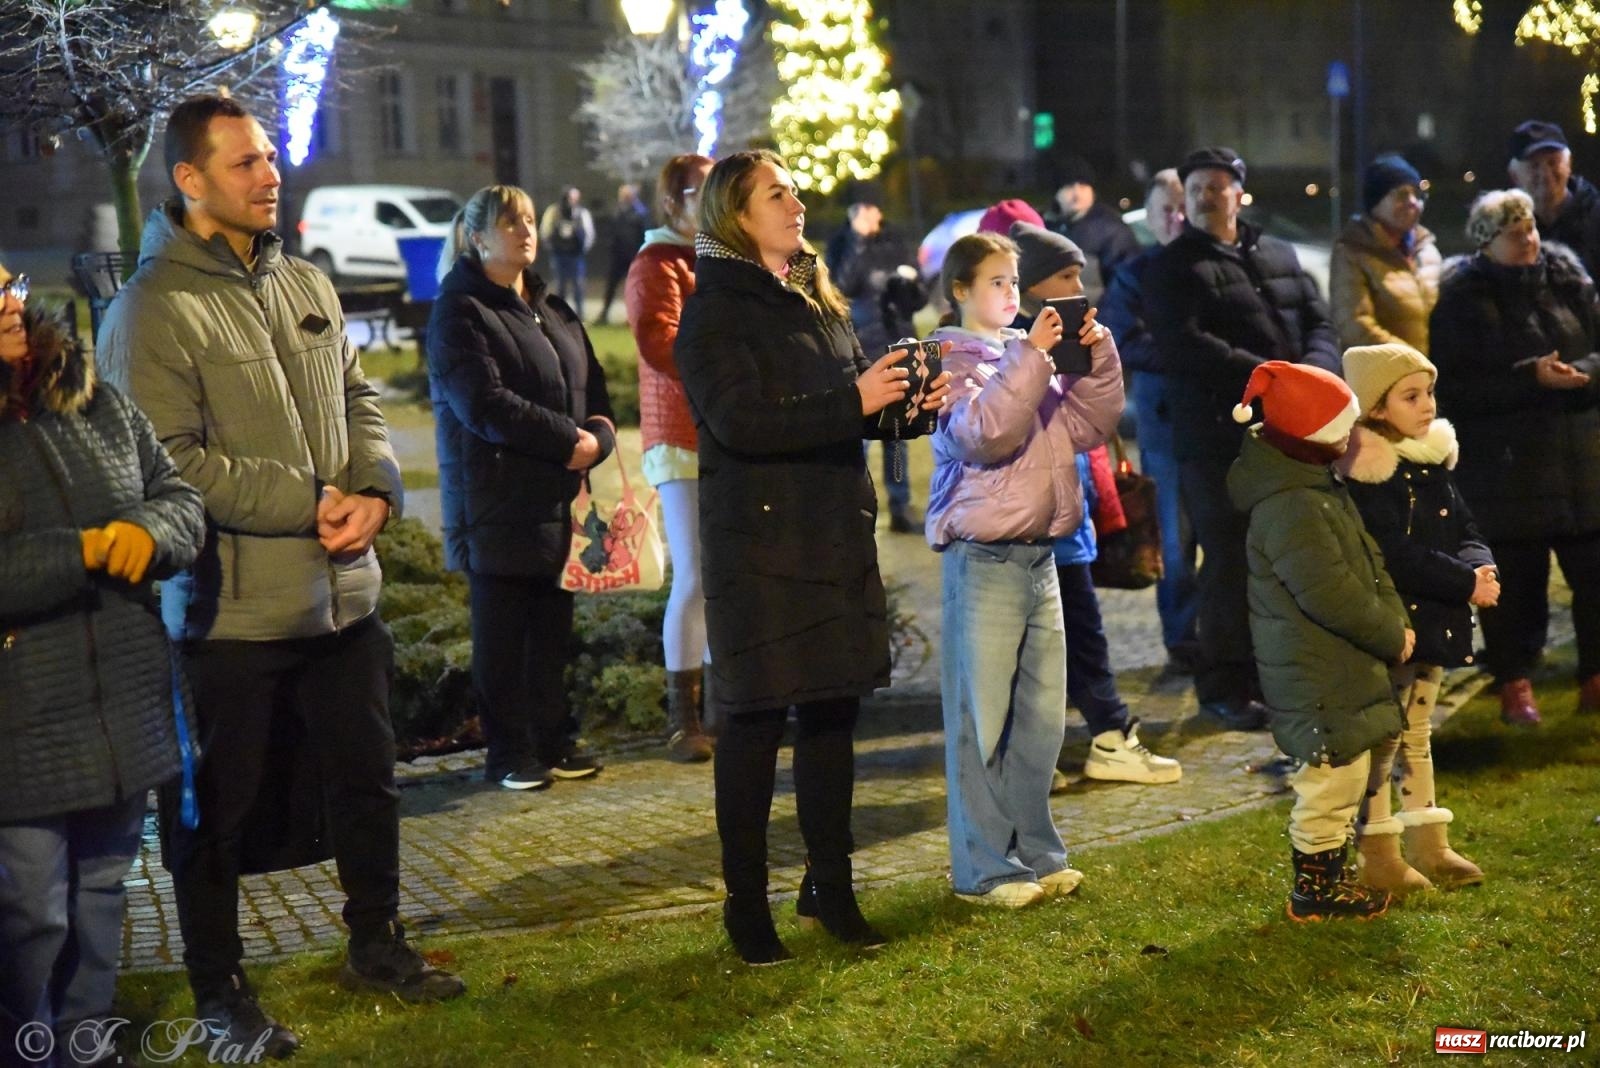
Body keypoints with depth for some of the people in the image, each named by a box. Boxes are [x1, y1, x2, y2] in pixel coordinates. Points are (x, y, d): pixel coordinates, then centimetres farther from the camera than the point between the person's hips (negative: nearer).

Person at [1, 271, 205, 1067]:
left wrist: (149, 532, -11)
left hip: (127, 709, 6)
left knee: (101, 898, 18)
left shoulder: (98, 405, 8)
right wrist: (86, 551, -18)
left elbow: (180, 497, 10)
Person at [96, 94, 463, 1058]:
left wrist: (375, 488, -7)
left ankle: (378, 944, 37)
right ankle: (219, 989, 24)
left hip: (343, 591, 7)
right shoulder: (155, 310, -13)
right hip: (234, 608, -6)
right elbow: (168, 460, -18)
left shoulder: (308, 285, 9)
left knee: (366, 777, 18)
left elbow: (358, 400, 14)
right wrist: (310, 501, -17)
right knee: (223, 806, 7)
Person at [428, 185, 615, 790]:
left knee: (553, 626, 9)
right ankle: (509, 754, 9)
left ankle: (554, 740, 20)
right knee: (502, 633, 1)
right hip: (497, 505, -6)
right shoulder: (460, 313, -6)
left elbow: (593, 388, 15)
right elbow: (485, 404, -17)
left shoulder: (553, 310, 18)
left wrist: (597, 438, -7)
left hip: (559, 499, 7)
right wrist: (568, 439, -16)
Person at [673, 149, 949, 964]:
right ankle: (745, 903, 11)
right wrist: (852, 401, -26)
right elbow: (741, 420, -21)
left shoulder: (815, 298, 16)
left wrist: (908, 400, 1)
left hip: (837, 538, 7)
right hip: (759, 546, -7)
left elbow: (852, 404, 20)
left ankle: (829, 885, 25)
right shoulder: (716, 309, -8)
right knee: (755, 720, 0)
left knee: (832, 711, 12)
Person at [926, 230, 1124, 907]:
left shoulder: (1029, 357, 14)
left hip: (1040, 553, 7)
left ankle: (1033, 851, 24)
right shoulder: (950, 361, -6)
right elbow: (983, 432, -22)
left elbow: (1086, 427, 11)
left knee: (1042, 716, 13)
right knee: (982, 719, -3)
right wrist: (1027, 358, -23)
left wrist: (1100, 361, -2)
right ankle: (982, 869, 4)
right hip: (983, 558, -7)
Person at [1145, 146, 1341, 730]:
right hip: (1217, 437, -5)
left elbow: (1319, 321, 14)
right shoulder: (1173, 267, 0)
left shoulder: (1278, 255, 18)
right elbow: (1184, 344, -14)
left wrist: (1315, 369, -10)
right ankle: (1224, 686, 10)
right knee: (1229, 562, -1)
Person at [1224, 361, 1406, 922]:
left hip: (1339, 667, 11)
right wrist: (1392, 634, -13)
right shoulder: (1290, 508, -25)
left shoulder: (1322, 487, 10)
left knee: (1344, 773, 19)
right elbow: (1332, 595, -25)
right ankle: (1316, 890, 12)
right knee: (1334, 776, -1)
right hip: (1318, 678, -11)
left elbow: (1367, 559, 16)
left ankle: (1325, 876, 31)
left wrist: (1396, 619, 6)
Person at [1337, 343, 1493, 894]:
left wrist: (1478, 566, -12)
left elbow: (1465, 531, 10)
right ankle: (1378, 857, 10)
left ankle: (1429, 845, 30)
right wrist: (1465, 583, -21)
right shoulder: (1368, 473, -18)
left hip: (1433, 622, 9)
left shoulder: (1433, 461, 10)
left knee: (1417, 731, 19)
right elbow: (1396, 557, -24)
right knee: (1382, 734, 0)